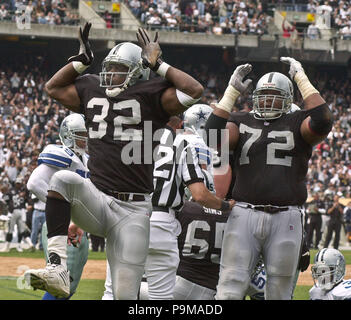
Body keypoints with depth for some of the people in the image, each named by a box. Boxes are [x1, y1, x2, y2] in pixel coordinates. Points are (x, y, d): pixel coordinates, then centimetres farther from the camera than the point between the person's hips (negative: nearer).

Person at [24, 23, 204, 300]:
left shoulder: (149, 95, 0)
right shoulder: (92, 90, 13)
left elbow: (194, 90, -12)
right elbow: (53, 87, 29)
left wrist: (157, 64, -6)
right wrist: (82, 59, 18)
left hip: (133, 210, -3)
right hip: (97, 201, 3)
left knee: (125, 294, -5)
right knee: (64, 179, -32)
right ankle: (57, 269, -37)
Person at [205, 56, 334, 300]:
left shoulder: (297, 124, 8)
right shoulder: (242, 123, 13)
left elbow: (322, 122, -14)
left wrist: (301, 79, -8)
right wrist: (232, 92, -5)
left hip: (285, 219, -1)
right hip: (245, 215, 1)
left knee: (279, 293, 6)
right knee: (229, 290, -5)